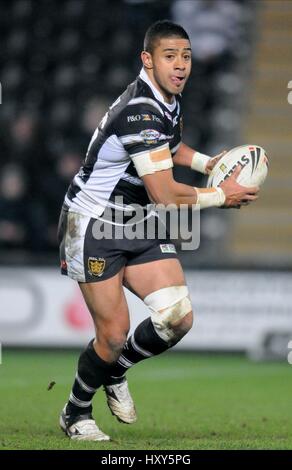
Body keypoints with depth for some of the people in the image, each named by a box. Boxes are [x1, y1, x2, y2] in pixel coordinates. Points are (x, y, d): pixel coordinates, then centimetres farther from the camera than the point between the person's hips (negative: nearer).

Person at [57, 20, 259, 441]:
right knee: (114, 334, -9)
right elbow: (164, 194, -28)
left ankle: (116, 372, 19)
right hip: (95, 228, -8)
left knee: (178, 318, -8)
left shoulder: (170, 100, 4)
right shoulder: (141, 111, -26)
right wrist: (221, 196, -14)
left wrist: (207, 162, 10)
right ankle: (75, 414, 16)